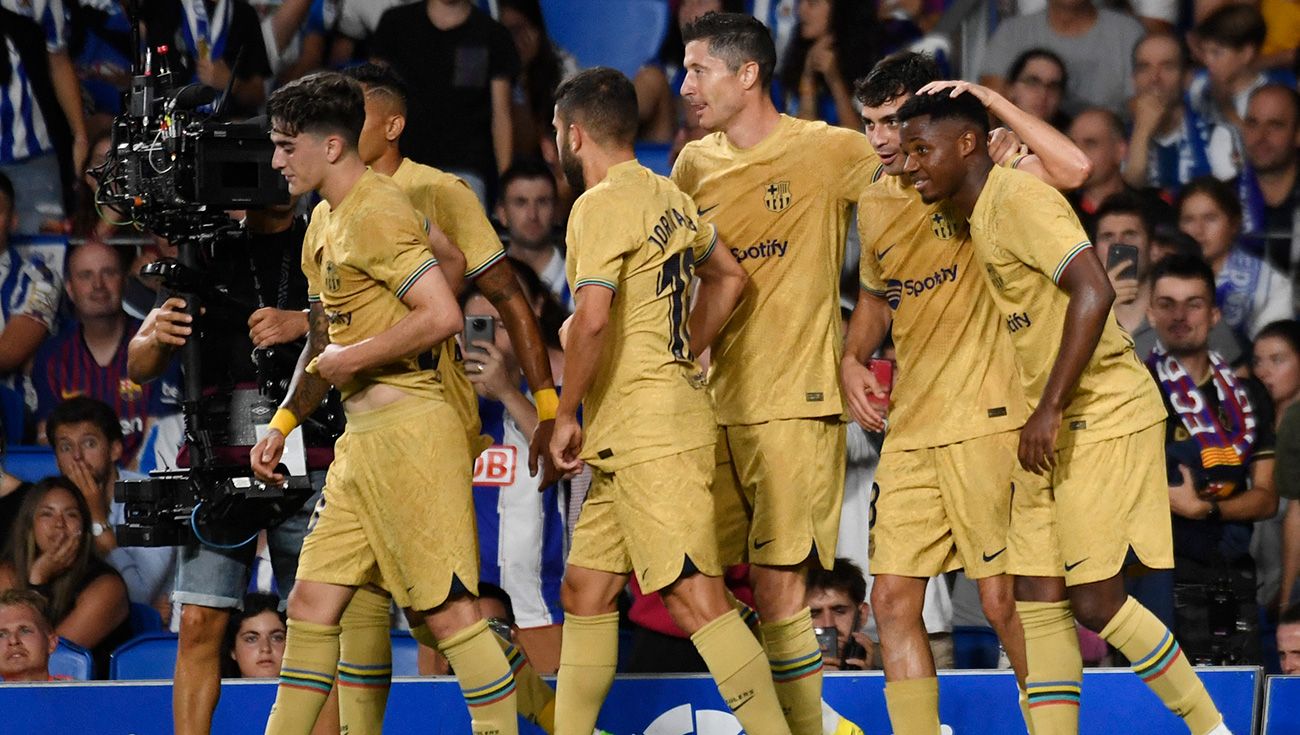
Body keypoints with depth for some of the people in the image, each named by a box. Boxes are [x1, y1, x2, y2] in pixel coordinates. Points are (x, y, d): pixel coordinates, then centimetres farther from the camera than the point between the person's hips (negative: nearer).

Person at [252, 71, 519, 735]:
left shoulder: (375, 214, -13)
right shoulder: (325, 221, 18)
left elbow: (442, 316, -23)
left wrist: (352, 358, -14)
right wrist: (282, 424, 20)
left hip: (407, 429, -10)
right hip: (362, 442, 10)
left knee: (446, 607, -8)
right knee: (311, 602, 9)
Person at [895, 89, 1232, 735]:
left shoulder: (1019, 198, -16)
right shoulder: (977, 216, 14)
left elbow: (1093, 292, -26)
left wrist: (1049, 409, -27)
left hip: (1105, 415, -10)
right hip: (1058, 428, 10)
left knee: (1093, 598, -9)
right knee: (1037, 596, 1)